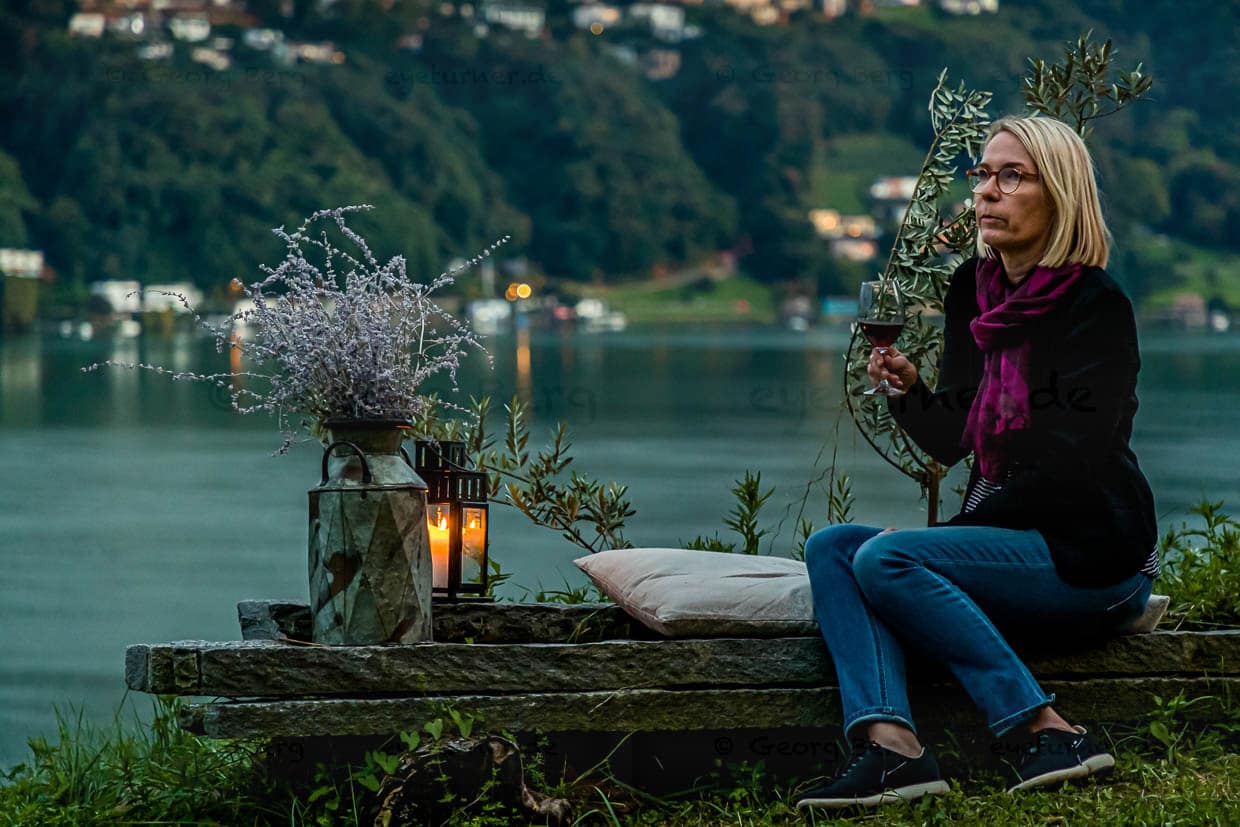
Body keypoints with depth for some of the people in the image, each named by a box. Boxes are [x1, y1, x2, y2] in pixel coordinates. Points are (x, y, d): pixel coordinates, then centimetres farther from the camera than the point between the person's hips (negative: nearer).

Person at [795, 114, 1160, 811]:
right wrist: (909, 389, -7)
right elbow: (952, 441, 13)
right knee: (831, 548, -7)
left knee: (885, 558, -23)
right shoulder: (974, 291, 11)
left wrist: (967, 525, -14)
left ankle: (1049, 732, -23)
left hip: (1095, 556, -8)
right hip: (1006, 538, 8)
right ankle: (893, 746, -29)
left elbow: (1070, 467, -16)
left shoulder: (1097, 308, -11)